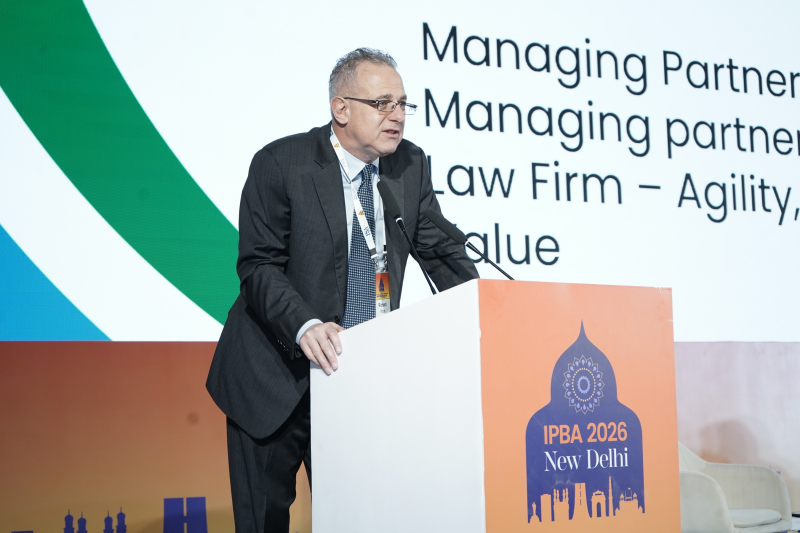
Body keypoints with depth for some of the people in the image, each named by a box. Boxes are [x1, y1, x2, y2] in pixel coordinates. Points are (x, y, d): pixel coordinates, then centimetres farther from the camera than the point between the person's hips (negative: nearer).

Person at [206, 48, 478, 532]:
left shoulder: (412, 165, 0)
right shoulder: (281, 164, -13)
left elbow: (441, 252, 4)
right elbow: (259, 265, -16)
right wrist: (306, 325, -32)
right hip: (277, 378, -3)